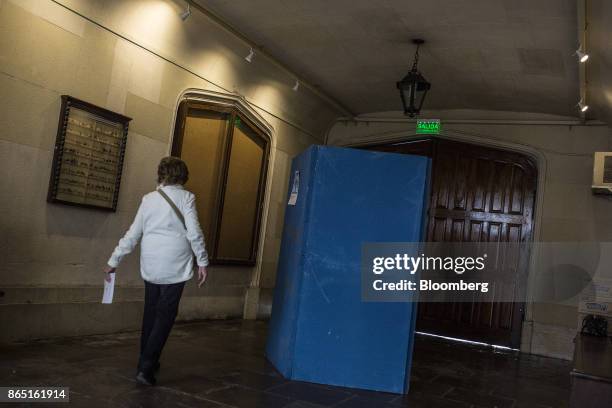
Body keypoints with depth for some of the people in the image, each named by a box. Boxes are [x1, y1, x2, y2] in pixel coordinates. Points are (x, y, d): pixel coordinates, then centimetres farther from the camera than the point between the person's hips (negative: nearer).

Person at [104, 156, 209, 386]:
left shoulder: (149, 198, 9)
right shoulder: (186, 197, -2)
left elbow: (132, 234, 10)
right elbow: (194, 232, -10)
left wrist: (114, 260, 17)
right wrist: (202, 262, -3)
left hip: (150, 265, 4)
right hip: (175, 266, -4)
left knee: (151, 313, 17)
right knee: (166, 315, 1)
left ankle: (147, 362, 26)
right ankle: (146, 367, -5)